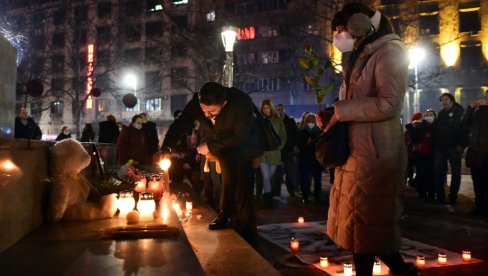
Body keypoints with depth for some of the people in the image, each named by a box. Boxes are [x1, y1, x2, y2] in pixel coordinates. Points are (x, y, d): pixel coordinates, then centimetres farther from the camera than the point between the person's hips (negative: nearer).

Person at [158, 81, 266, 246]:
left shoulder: (241, 104, -34)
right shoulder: (196, 103, -22)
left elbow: (239, 137, -32)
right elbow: (179, 125, -15)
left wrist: (210, 146, -28)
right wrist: (166, 149, -29)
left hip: (245, 145, -4)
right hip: (221, 146, 4)